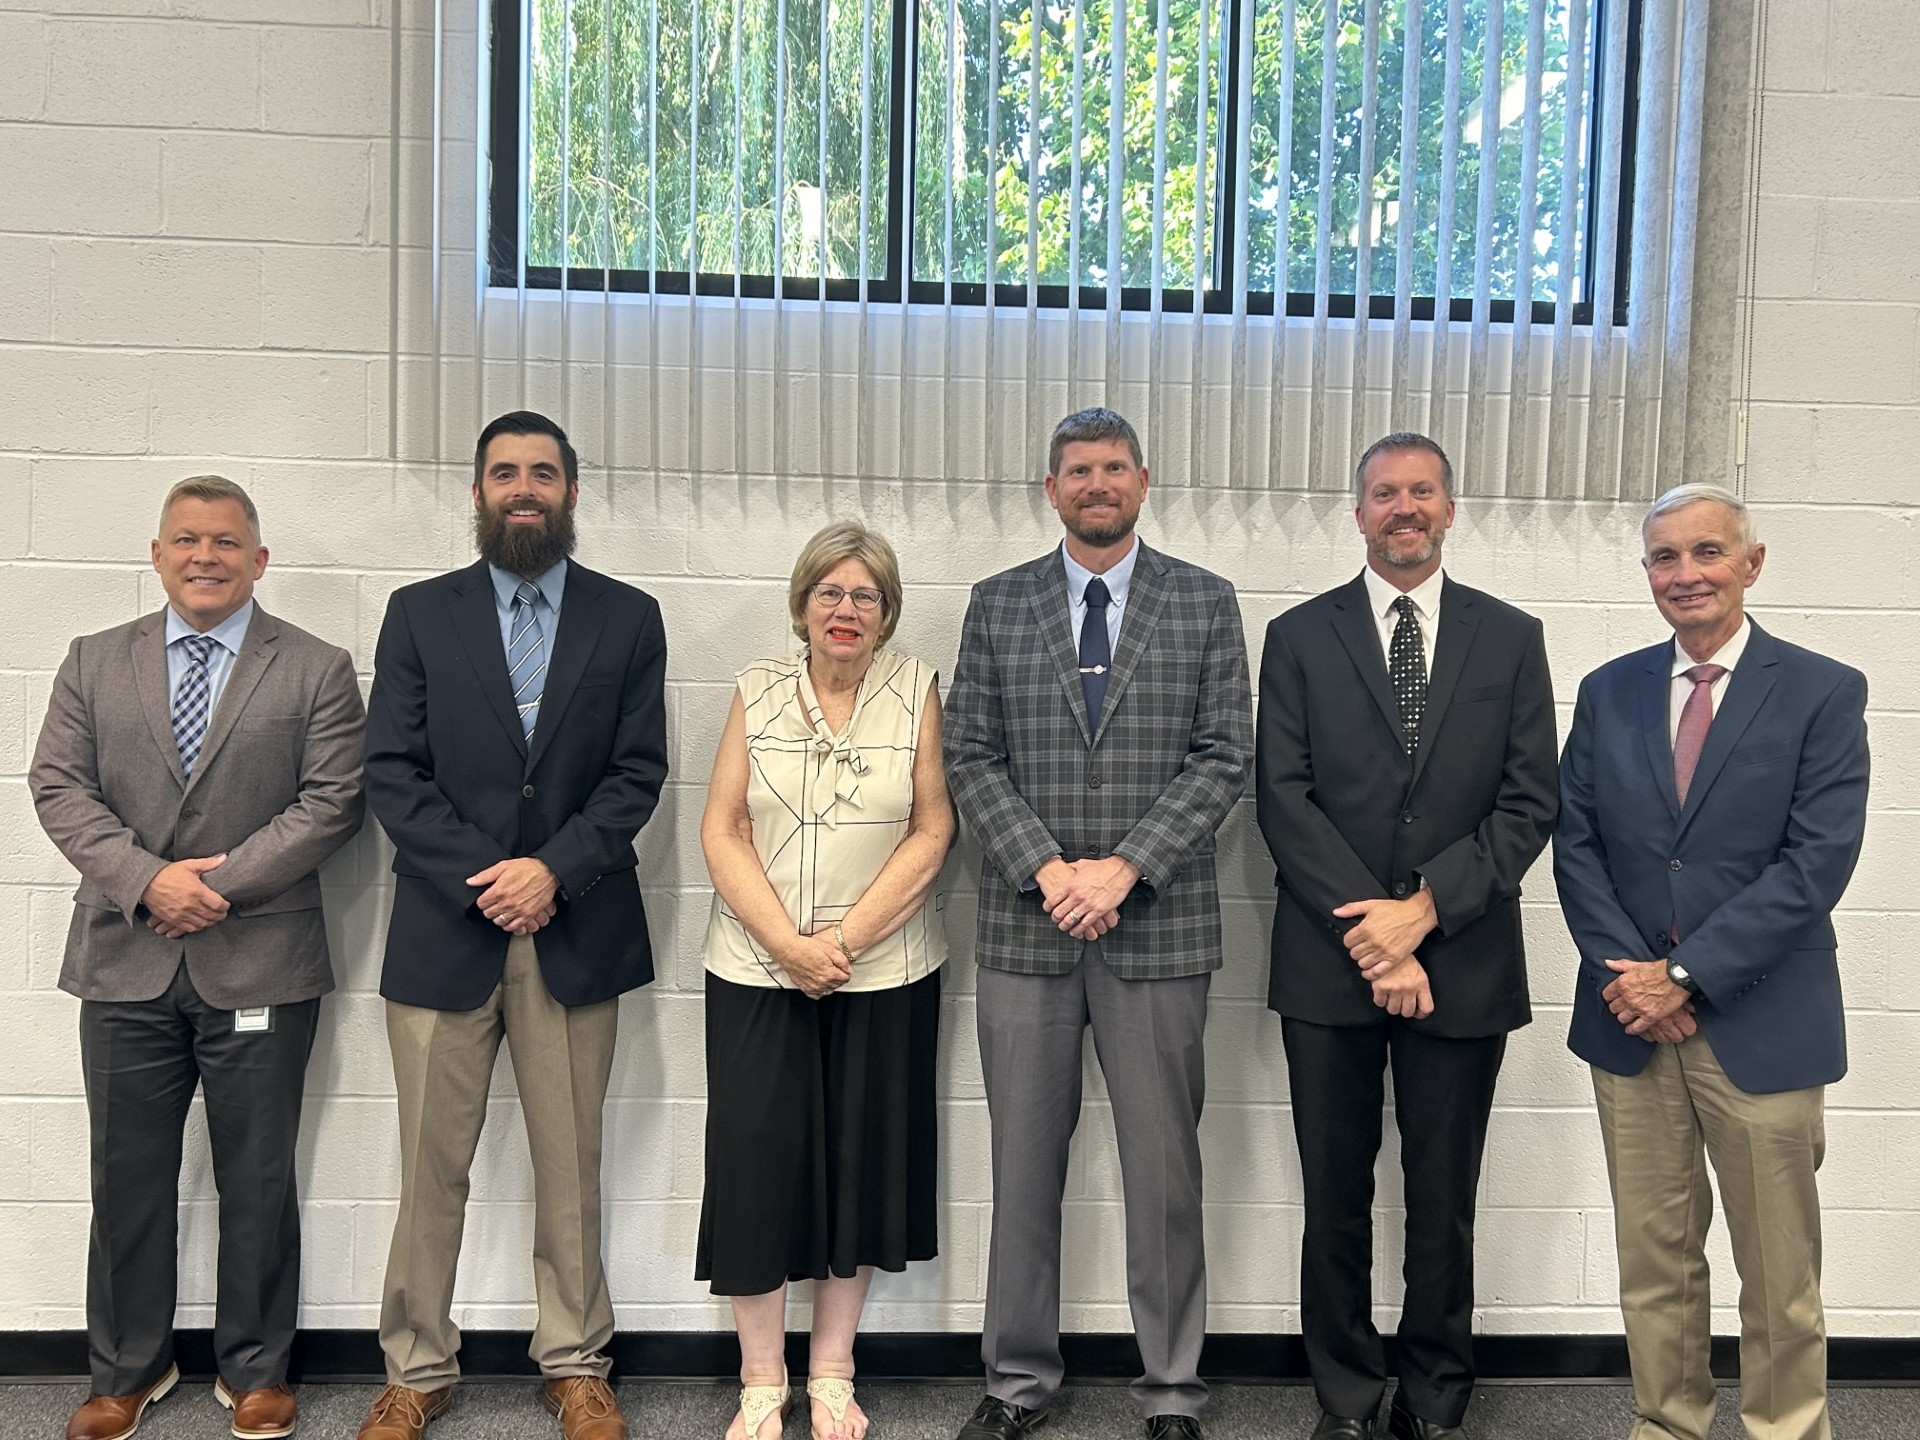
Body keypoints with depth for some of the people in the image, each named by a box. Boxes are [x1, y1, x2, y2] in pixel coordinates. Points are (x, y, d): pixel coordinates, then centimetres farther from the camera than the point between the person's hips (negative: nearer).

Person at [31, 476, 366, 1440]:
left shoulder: (317, 670, 1)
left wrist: (218, 884, -15)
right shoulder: (95, 663, 9)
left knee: (257, 1179, 9)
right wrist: (148, 879, -14)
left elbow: (331, 801, -7)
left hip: (259, 966, -2)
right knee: (127, 1177, 12)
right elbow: (60, 785, 1)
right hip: (127, 964, 2)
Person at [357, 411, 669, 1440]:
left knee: (571, 1164, 9)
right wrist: (480, 877, -11)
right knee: (431, 1166, 7)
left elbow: (639, 770, 0)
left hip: (576, 931, 0)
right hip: (441, 930, 0)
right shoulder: (420, 614, 7)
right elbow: (391, 770, 0)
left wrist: (554, 869, -12)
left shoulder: (628, 619, 7)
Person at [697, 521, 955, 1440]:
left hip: (884, 976, 0)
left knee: (860, 1163, 8)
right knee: (755, 1161, 0)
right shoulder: (757, 691, 3)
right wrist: (788, 944, -13)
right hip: (758, 972, 1)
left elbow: (932, 832, -4)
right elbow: (722, 831, -1)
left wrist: (843, 940, -12)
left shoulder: (916, 691, 1)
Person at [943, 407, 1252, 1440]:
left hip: (1160, 928, -1)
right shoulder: (997, 605, 8)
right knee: (1023, 1166, 10)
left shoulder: (1206, 603, 4)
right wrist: (1047, 871, -10)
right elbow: (970, 757, 2)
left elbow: (1223, 757, -2)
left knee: (1163, 1170, 7)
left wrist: (1123, 868, -12)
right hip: (1024, 928, 1)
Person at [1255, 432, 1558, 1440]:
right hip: (1328, 966, 0)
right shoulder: (1299, 637, 4)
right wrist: (1368, 928, -13)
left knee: (1444, 1203, 11)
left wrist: (1425, 907, -13)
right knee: (1335, 1198, 10)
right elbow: (1283, 799, -4)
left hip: (1463, 966, 0)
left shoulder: (1511, 638, 6)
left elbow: (1530, 803, -1)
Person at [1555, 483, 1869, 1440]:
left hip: (1761, 1027, -3)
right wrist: (1622, 970, -9)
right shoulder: (1608, 692, 7)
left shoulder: (1824, 693, -4)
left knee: (1780, 1278, 9)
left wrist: (1684, 975, -16)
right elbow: (1575, 845, 4)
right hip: (1630, 1025, 3)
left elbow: (1816, 862, -12)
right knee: (1653, 1262, 13)